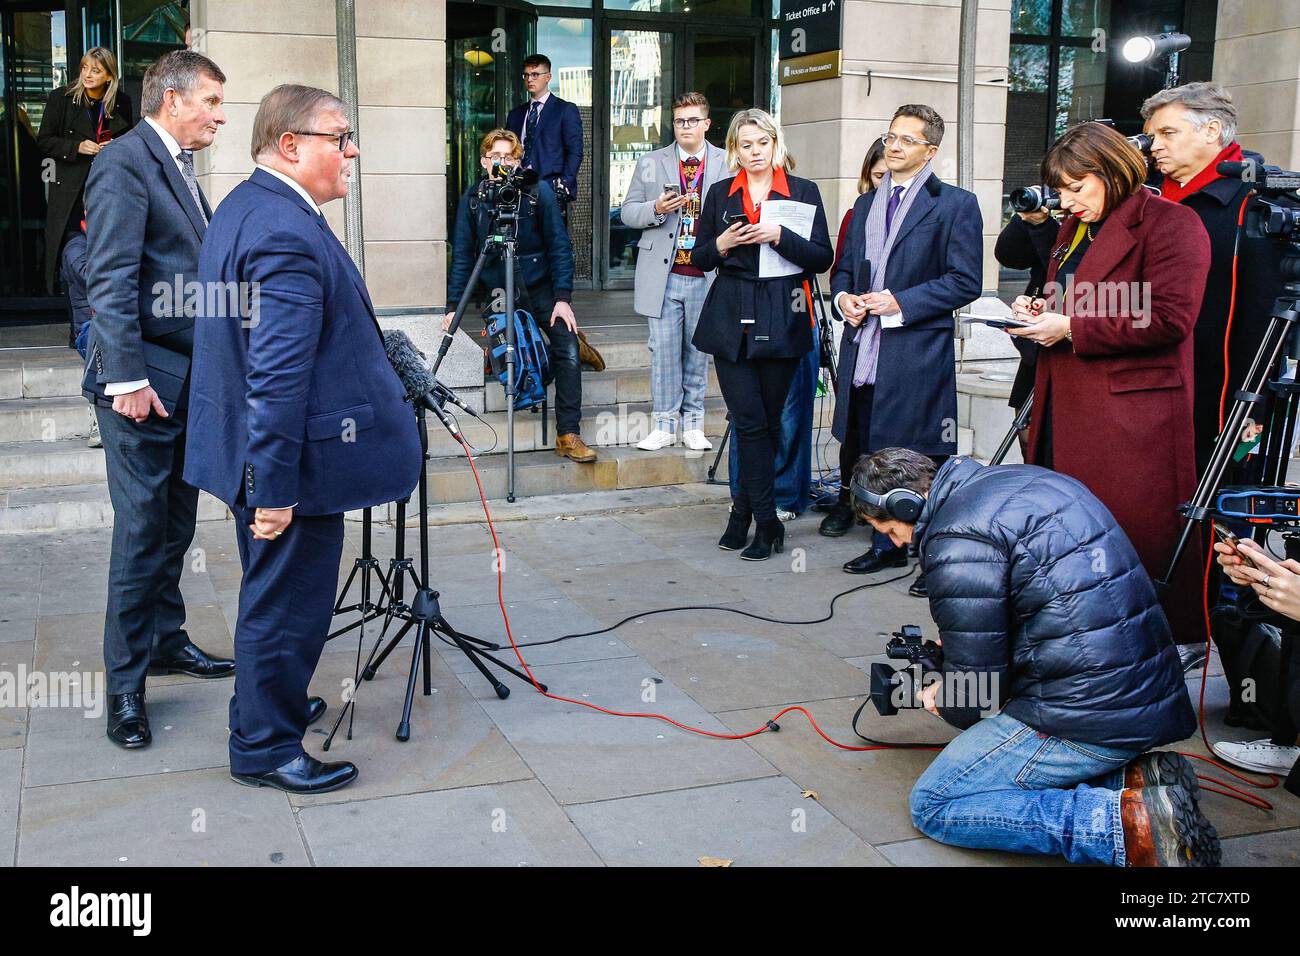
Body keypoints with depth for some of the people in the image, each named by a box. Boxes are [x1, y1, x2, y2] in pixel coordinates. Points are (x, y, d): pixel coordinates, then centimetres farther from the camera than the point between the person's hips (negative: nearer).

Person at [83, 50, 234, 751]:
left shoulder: (178, 168, 17)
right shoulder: (124, 163, -11)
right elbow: (110, 280, -18)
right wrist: (127, 378, -23)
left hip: (189, 382, 9)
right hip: (145, 384, -9)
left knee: (175, 526, 15)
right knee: (142, 532, -4)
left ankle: (166, 641, 28)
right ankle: (125, 684, 4)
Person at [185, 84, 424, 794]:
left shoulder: (243, 205, 10)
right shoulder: (288, 234, -25)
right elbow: (279, 380, -28)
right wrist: (273, 490, -26)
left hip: (255, 451, 11)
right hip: (294, 465, -11)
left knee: (271, 594, 25)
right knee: (288, 601, 4)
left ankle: (267, 705, 42)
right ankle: (265, 749, 19)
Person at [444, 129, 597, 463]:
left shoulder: (539, 192, -6)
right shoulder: (472, 198, -1)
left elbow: (559, 247, -7)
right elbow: (462, 255, 0)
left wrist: (563, 297, -15)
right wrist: (454, 305, -6)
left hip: (541, 287, -2)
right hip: (499, 292, 2)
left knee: (568, 351, -17)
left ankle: (569, 435, -13)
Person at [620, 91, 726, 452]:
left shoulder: (728, 165, 6)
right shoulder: (650, 163, 9)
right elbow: (627, 212, 8)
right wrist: (656, 209, -11)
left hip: (706, 274, 0)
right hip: (664, 274, 0)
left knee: (698, 351, 6)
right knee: (663, 350, 0)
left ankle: (693, 425, 16)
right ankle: (664, 425, 8)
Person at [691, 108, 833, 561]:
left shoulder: (803, 192, 5)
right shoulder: (720, 194, 11)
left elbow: (823, 257, -2)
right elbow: (699, 258, 13)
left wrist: (780, 236, -16)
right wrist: (721, 244, -8)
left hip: (781, 320, 0)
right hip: (732, 320, 1)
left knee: (768, 422, 3)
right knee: (750, 423, -5)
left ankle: (743, 511, 16)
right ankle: (767, 523, 2)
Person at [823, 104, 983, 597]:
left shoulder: (956, 204, -2)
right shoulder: (865, 205, 18)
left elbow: (965, 281, -8)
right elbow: (844, 269, 24)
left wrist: (899, 302, -15)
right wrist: (843, 296, 1)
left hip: (918, 354, -6)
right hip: (864, 353, 6)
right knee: (872, 454, 13)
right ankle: (886, 545, 27)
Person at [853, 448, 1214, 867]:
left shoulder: (957, 538, -16)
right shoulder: (1017, 479, 13)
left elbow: (972, 682, -12)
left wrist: (942, 699, 11)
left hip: (1089, 715, -10)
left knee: (932, 805, -2)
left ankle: (1128, 823, -14)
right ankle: (1135, 779, 5)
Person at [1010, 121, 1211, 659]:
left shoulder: (1170, 224, -8)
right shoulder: (1074, 229, 19)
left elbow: (1169, 318, -18)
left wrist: (1070, 329, -17)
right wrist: (1039, 312, 8)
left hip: (1134, 408, -8)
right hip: (1067, 407, 8)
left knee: (1140, 525, -4)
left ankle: (1182, 637, 10)